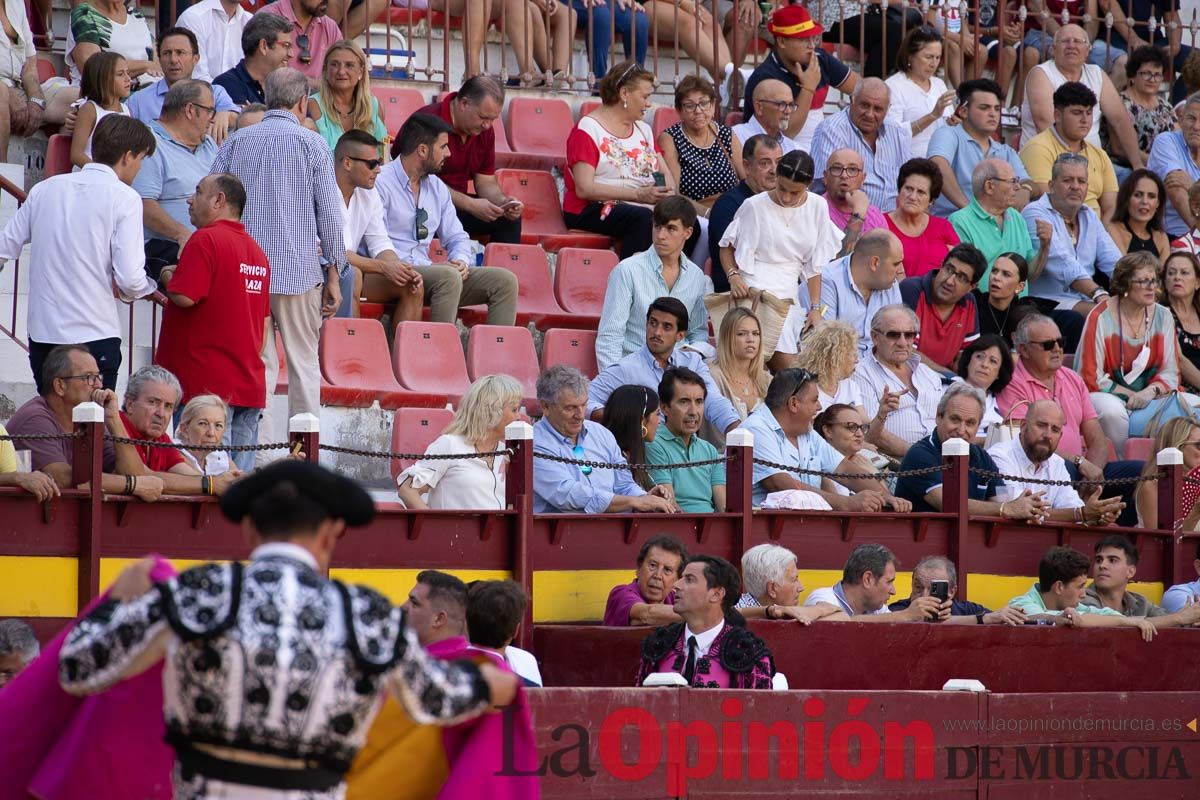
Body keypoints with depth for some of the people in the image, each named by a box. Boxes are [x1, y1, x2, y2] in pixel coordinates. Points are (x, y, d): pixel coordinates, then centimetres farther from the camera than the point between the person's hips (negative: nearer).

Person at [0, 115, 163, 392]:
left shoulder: (44, 189, 8)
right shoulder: (124, 198, -6)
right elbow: (130, 278, -13)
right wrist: (148, 290, 9)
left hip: (42, 331, 5)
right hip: (95, 334, -5)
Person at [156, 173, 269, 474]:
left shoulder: (205, 240, -10)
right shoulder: (256, 251, 17)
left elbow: (184, 297, -19)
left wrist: (168, 277, 2)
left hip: (208, 382, -8)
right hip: (250, 386, 8)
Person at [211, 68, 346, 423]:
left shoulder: (237, 141, 7)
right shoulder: (312, 144, -1)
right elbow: (329, 214, -2)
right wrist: (333, 274, 5)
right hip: (298, 270, -2)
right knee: (304, 361, 5)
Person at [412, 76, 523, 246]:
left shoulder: (484, 130, 5)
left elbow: (486, 182, 11)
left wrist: (503, 201, -12)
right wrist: (470, 205, -27)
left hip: (457, 203, 7)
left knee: (510, 217, -7)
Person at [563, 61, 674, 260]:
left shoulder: (643, 130, 21)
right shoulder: (588, 129, -3)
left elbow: (666, 174, 16)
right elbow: (584, 189, -13)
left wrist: (668, 191, -9)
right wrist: (638, 194, -19)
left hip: (644, 206, 6)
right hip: (592, 211, -6)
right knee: (644, 218, -36)